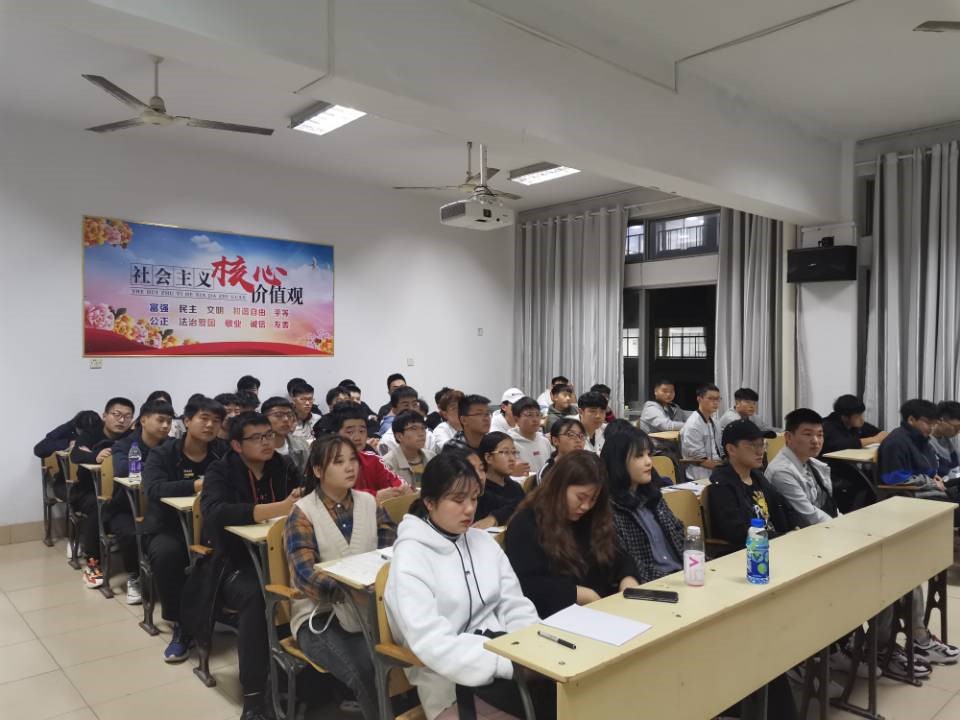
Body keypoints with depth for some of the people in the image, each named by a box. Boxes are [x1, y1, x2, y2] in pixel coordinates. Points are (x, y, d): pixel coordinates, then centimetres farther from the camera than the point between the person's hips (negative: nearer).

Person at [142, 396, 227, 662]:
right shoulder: (161, 454, -2)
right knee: (166, 554, -34)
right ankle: (180, 625, -12)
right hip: (169, 528, -1)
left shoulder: (224, 453, 5)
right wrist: (196, 485, -29)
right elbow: (154, 490, -20)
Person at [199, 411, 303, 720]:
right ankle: (253, 694, -24)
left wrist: (302, 500, -14)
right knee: (254, 595, -35)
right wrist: (278, 509, -33)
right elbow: (215, 511, -25)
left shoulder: (283, 467, 8)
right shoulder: (220, 471, -5)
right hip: (237, 562, -3)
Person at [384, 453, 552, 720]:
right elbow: (434, 644, -21)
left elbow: (514, 607, 7)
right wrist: (516, 664, -27)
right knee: (551, 694, -27)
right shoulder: (410, 558, -12)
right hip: (453, 675, -6)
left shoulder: (483, 541, 9)